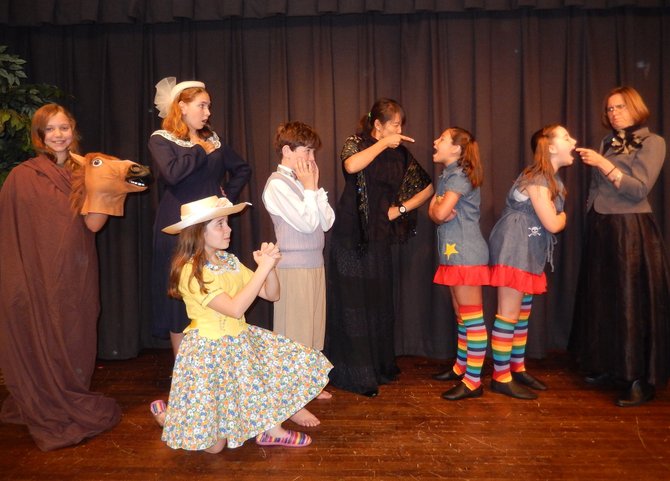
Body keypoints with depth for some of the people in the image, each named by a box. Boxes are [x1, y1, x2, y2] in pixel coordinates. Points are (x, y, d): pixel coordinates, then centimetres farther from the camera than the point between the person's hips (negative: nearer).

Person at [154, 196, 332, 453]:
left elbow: (272, 295, 4)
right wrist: (263, 267, -26)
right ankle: (165, 415, 27)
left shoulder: (229, 261, 4)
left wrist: (270, 265, -15)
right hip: (209, 352, -7)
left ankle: (271, 428, 15)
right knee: (213, 445, -1)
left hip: (242, 342, 7)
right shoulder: (190, 271, -19)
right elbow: (235, 308, -28)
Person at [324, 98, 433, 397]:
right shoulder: (356, 144, -1)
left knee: (379, 302, 9)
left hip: (378, 237, 4)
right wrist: (382, 144, -16)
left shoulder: (400, 154, 8)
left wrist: (401, 209, 2)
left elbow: (427, 187, 13)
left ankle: (380, 366, 24)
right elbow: (351, 166, -25)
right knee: (353, 303, -2)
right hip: (350, 235, -4)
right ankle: (356, 374, 7)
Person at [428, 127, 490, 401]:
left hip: (465, 254, -10)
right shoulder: (446, 176, 18)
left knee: (472, 317, -6)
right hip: (453, 254, 10)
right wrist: (439, 212, -12)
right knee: (461, 315, 18)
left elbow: (440, 212, -23)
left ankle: (473, 382, -1)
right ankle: (461, 367, 31)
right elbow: (433, 212, 10)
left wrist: (439, 208, -1)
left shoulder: (460, 175, -11)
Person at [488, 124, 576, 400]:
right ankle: (500, 377, 2)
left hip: (529, 251, 10)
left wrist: (558, 217, -8)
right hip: (514, 249, -10)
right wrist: (563, 216, 3)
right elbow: (553, 224, -16)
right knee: (509, 313, -6)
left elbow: (552, 219, 13)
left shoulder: (552, 179, 15)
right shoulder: (537, 179, -16)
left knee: (523, 311, 14)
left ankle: (517, 368, 25)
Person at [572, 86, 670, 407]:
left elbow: (639, 189, -14)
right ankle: (610, 368, 22)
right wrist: (592, 220, 5)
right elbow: (597, 189, 12)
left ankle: (642, 380, 6)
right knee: (602, 300, 9)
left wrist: (604, 165, -18)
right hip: (601, 229, 6)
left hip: (631, 231, -6)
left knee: (633, 302, -3)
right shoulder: (607, 143, 14)